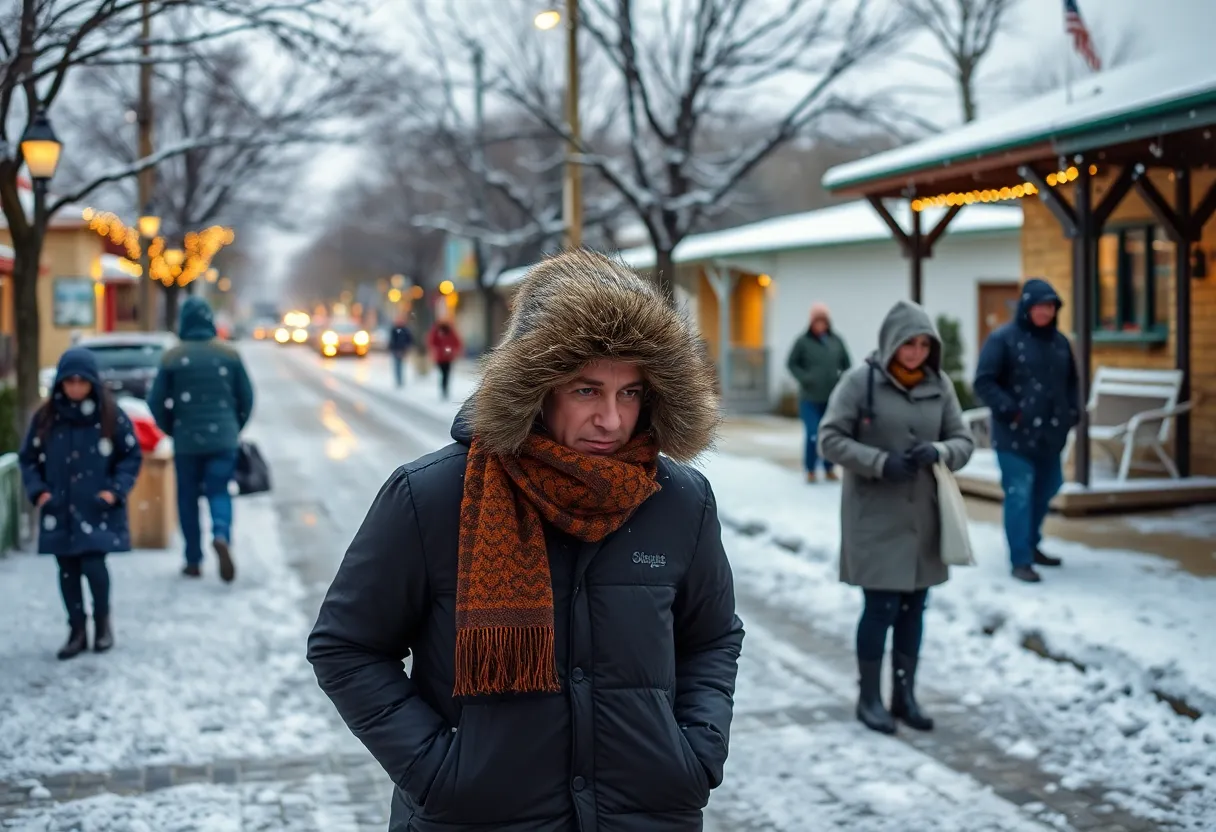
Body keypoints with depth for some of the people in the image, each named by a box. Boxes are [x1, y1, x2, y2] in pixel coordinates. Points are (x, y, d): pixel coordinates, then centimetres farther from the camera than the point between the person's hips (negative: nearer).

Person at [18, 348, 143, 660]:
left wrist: (116, 489, -9)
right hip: (59, 510, 3)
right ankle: (77, 630, 22)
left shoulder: (111, 415, -4)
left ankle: (102, 620, 15)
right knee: (68, 570, 8)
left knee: (93, 565, -11)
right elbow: (28, 458, 9)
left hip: (98, 510, -3)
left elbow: (132, 455, 2)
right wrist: (37, 490, -5)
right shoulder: (46, 417, 1)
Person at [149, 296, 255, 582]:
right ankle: (221, 535, -25)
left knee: (188, 497, 10)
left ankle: (194, 561, 12)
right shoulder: (229, 355, 0)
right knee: (219, 491, 5)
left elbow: (157, 402, -2)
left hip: (187, 440, -1)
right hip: (224, 438, 1)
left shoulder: (172, 358, -5)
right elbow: (247, 398, 4)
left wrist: (171, 430, 15)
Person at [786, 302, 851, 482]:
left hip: (832, 398, 3)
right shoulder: (803, 342, -4)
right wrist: (804, 378, -10)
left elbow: (846, 364, 13)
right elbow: (792, 364, 3)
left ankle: (829, 469, 22)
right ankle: (810, 470, 7)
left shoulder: (836, 341, 4)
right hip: (810, 398, -3)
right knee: (813, 434, -8)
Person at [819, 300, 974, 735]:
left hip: (923, 515, 4)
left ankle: (905, 694, 26)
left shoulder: (940, 385, 2)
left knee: (914, 606, 11)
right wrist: (880, 462, -19)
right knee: (881, 606, -2)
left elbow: (964, 441, 7)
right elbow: (830, 439, -9)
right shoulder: (860, 381, -9)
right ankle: (869, 697, 16)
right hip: (875, 515, -4)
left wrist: (937, 451, -15)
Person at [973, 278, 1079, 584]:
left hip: (1050, 433, 7)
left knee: (1046, 490, 16)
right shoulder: (1003, 339, -9)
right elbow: (984, 382, -11)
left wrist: (1072, 412, 7)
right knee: (1019, 495, -6)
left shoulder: (1059, 341, 10)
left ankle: (1031, 544, 35)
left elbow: (1071, 382, 21)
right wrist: (1010, 410, -17)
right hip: (1015, 435, -7)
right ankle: (1020, 560, 0)